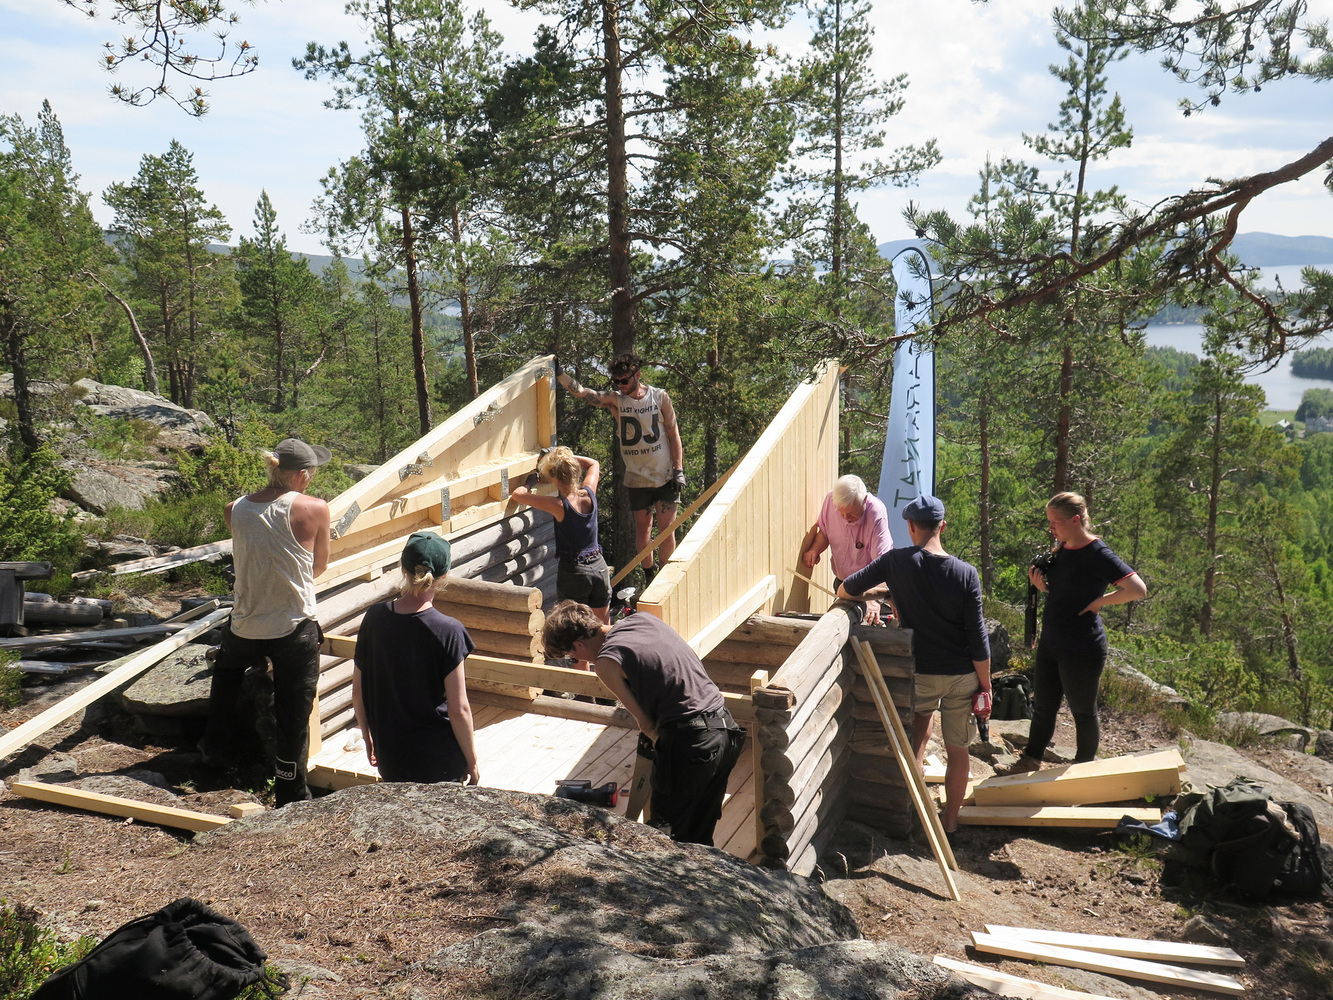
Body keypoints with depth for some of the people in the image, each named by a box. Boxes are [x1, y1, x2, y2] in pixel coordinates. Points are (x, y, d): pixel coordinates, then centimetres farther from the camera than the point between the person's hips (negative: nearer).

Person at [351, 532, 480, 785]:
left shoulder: (375, 617, -7)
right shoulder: (448, 631, -19)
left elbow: (358, 693, 3)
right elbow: (459, 710, -16)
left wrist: (368, 739, 18)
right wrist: (472, 760, -1)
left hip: (388, 758, 4)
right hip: (438, 761, -4)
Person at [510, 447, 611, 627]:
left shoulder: (559, 506, -19)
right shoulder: (589, 494, -5)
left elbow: (517, 494, -10)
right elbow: (594, 464, 17)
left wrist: (531, 482, 8)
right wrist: (566, 457, 17)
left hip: (573, 572, -5)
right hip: (599, 566, 5)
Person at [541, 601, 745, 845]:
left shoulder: (606, 662, -8)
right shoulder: (643, 618, 12)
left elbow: (645, 723, -3)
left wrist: (660, 741, 17)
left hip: (691, 741, -8)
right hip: (727, 726, 8)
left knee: (667, 828, 12)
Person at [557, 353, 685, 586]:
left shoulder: (660, 397, -4)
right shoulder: (615, 400, -2)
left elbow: (674, 435, 0)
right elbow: (579, 391, -12)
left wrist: (679, 470, -5)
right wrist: (559, 373, -27)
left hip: (665, 476, -2)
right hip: (636, 477, 2)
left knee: (667, 529, 0)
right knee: (642, 528, 10)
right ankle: (648, 576, 23)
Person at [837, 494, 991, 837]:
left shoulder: (896, 561, -11)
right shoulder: (966, 573, -9)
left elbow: (845, 590, -1)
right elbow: (977, 636, -9)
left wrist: (870, 594, 21)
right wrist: (985, 686, 0)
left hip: (921, 674, 0)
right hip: (962, 675, 0)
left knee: (924, 714, 31)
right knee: (958, 748, 15)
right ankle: (950, 820, 25)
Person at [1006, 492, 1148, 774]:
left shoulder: (1097, 555, -18)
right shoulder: (1060, 549, 6)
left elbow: (1138, 589, -25)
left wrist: (1099, 601, -19)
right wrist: (1042, 586, -2)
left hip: (1081, 650, -8)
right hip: (1050, 643, 8)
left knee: (1083, 711, 11)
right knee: (1043, 706, 18)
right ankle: (1030, 760, 32)